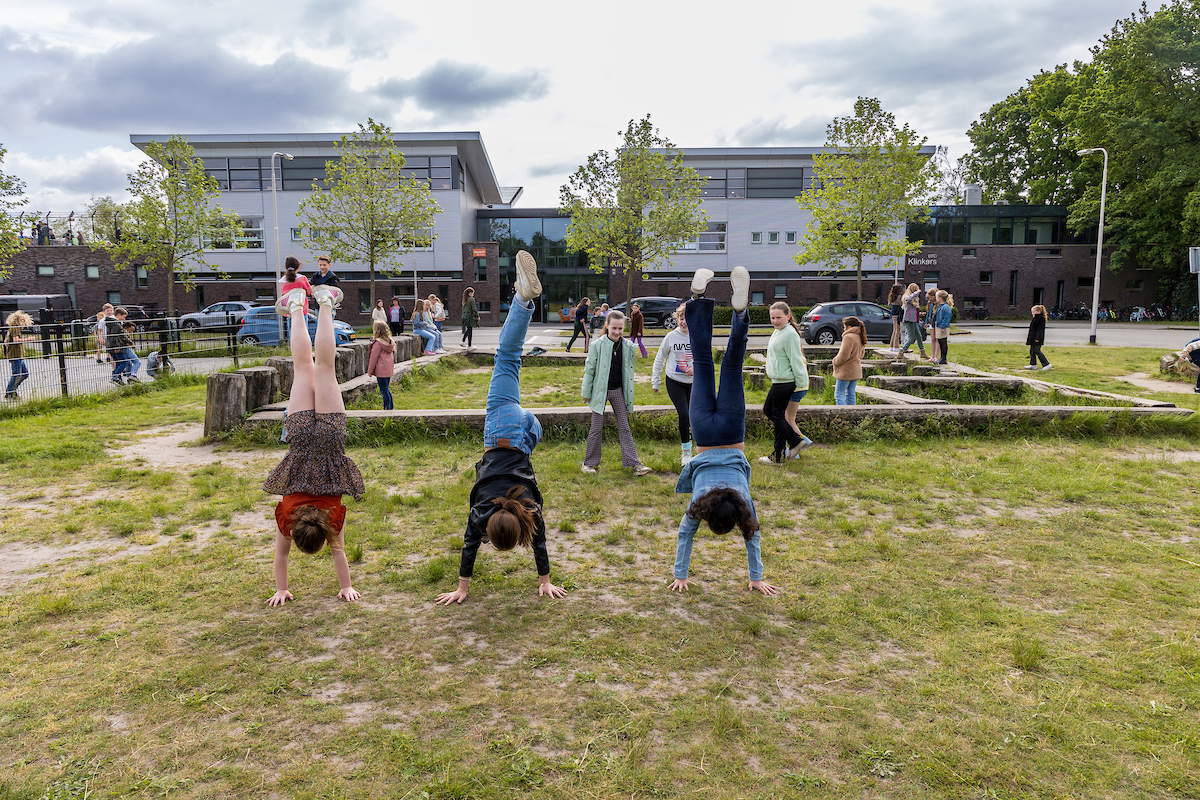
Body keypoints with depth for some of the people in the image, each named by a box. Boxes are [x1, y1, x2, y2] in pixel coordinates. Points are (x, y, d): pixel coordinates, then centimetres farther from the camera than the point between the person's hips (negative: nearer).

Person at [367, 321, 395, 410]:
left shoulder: (378, 343, -17)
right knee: (386, 389, 19)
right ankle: (390, 407, 24)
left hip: (381, 371, -8)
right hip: (389, 370, 8)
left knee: (384, 391, -3)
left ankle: (386, 409, -1)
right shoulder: (390, 342, 7)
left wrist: (370, 371, -4)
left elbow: (373, 358, -12)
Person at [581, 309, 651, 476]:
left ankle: (633, 463, 6)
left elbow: (629, 371, 10)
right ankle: (590, 462, 17)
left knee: (624, 426, 5)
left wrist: (629, 394, 12)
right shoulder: (598, 345, -11)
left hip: (618, 391, 3)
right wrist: (586, 393, -2)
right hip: (600, 391, -3)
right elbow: (589, 369, -4)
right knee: (597, 428, 3)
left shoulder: (628, 346, 0)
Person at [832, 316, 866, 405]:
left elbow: (843, 356, -22)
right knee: (851, 395, 13)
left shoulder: (849, 337, -18)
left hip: (846, 371, -9)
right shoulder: (859, 337, 12)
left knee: (839, 394, -3)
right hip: (856, 370, 9)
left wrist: (835, 362, -2)